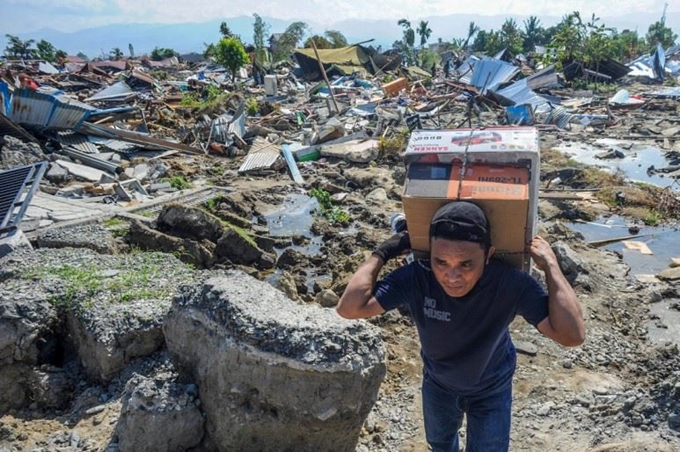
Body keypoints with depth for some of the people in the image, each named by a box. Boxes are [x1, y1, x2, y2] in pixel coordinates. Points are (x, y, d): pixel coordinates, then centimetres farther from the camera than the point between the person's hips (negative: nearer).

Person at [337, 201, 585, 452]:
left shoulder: (510, 282, -38)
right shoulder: (416, 277, -36)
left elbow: (572, 335, -43)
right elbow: (349, 308, -38)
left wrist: (550, 265, -42)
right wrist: (381, 254, -36)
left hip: (491, 389, -2)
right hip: (437, 383, 2)